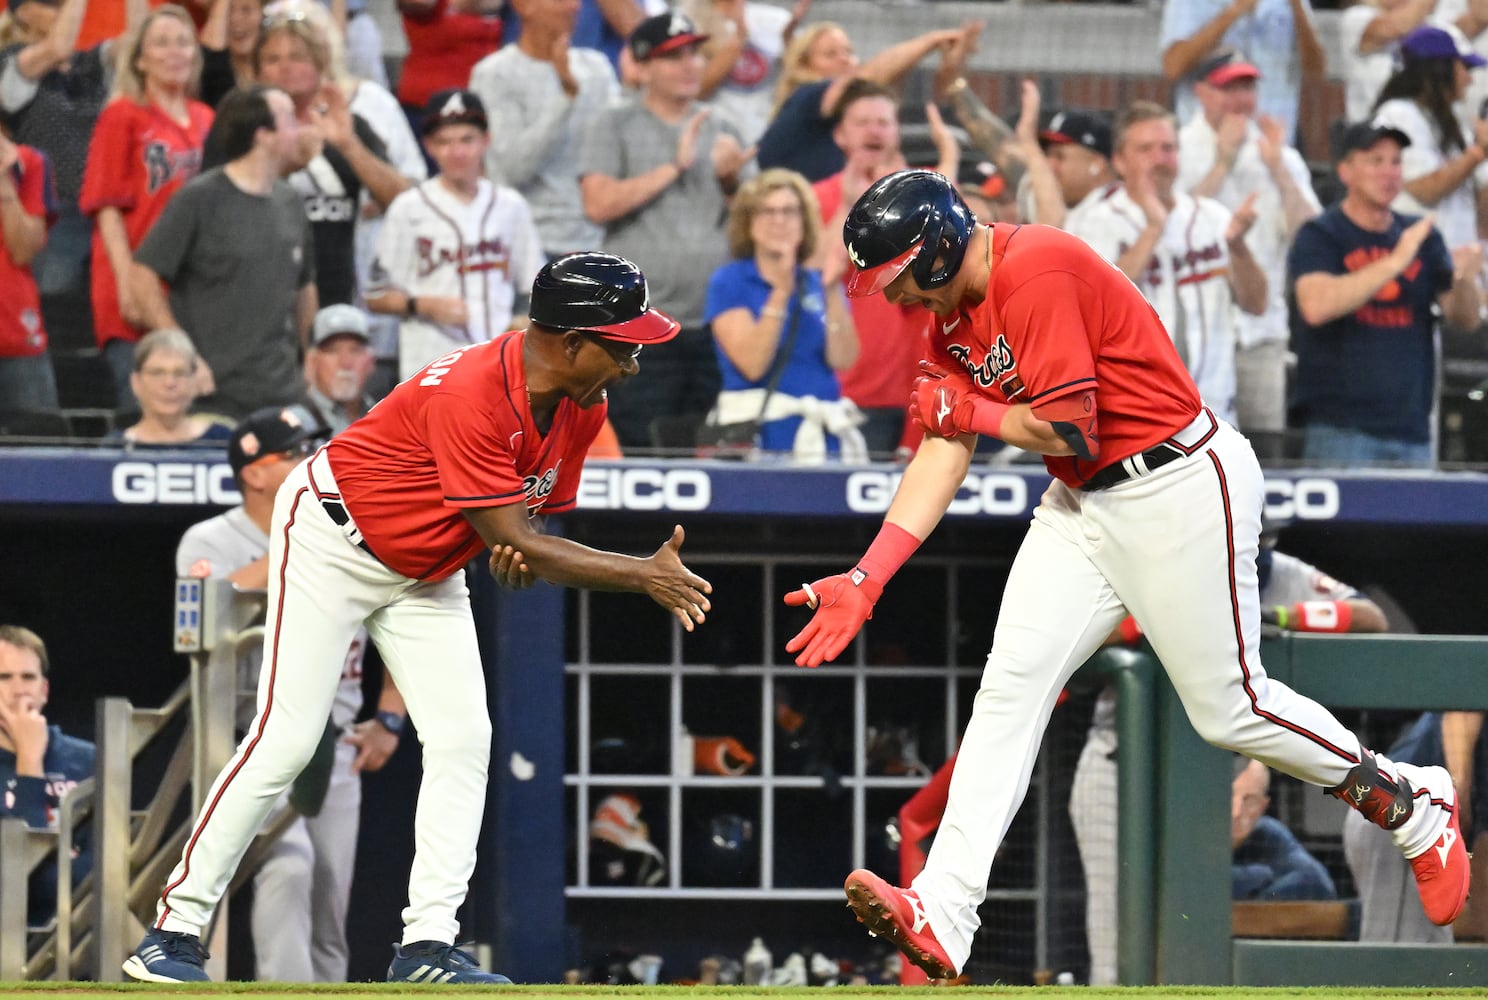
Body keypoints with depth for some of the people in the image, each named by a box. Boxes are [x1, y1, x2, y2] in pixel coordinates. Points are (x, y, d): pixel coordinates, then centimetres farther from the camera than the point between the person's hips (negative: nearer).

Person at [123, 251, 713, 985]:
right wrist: (643, 576, -32)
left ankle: (426, 948, -6)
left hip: (427, 570, 8)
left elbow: (532, 523, 6)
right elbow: (512, 537, -32)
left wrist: (518, 548, -19)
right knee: (285, 739, -13)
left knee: (463, 741, -5)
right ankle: (174, 930, -7)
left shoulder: (579, 407, -6)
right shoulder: (471, 395, -34)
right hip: (332, 538, -8)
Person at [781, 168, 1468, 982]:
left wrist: (968, 409, -8)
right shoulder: (951, 312, 6)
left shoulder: (1036, 273, -23)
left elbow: (1068, 430, -26)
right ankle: (943, 914, -13)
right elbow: (944, 453, 4)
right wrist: (865, 578, -5)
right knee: (1010, 683, -6)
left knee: (1229, 707, 0)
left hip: (1180, 488, -9)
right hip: (1084, 505, 9)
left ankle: (1414, 805, 22)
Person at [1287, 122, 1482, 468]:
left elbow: (1464, 319, 10)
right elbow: (1316, 307, -19)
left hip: (1411, 428, 5)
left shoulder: (1422, 237, 13)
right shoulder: (1319, 236, -1)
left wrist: (1463, 280, -14)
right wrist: (1395, 262, -23)